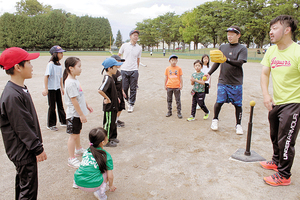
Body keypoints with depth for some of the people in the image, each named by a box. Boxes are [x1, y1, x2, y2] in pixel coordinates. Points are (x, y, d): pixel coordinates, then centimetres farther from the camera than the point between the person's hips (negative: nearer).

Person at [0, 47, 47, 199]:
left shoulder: (20, 89, 6)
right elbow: (22, 128, -23)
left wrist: (37, 145, 17)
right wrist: (38, 149, -16)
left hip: (24, 150, 10)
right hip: (23, 152, -10)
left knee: (22, 183, 23)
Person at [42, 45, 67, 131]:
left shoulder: (59, 65, 7)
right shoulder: (51, 64, -14)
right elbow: (46, 76, -17)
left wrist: (62, 87, 17)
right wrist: (46, 89, -21)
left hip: (58, 88, 7)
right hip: (51, 89, -7)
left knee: (60, 105, 15)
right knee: (52, 107, 2)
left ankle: (63, 121, 27)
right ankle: (50, 125, 15)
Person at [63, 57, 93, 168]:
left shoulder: (74, 80, 8)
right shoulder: (70, 82, -23)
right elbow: (74, 100, -24)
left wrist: (87, 105, 23)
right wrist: (81, 114, -21)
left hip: (79, 113, 10)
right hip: (74, 114, -10)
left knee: (77, 132, 25)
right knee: (73, 135, -1)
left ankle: (78, 150, 44)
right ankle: (71, 159, 10)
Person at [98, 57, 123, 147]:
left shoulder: (110, 78, 7)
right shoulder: (107, 79, -24)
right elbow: (100, 90, -37)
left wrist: (115, 98, 14)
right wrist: (107, 98, -25)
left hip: (113, 105, 10)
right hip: (109, 106, -10)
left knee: (113, 122, 21)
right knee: (108, 123, 3)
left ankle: (112, 137, 36)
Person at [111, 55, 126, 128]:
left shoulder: (118, 72, 8)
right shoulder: (113, 74, -22)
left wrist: (122, 91, 21)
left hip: (120, 93, 9)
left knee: (121, 107, 17)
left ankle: (118, 119, 33)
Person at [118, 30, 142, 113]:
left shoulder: (139, 48, 7)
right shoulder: (124, 45, 4)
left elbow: (138, 60, 12)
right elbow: (118, 55, 13)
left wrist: (136, 69, 9)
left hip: (134, 71, 0)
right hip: (124, 70, 0)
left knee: (133, 89, 2)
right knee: (124, 88, 3)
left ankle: (131, 104, 14)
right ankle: (126, 99, 30)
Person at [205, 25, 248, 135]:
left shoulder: (242, 49, -1)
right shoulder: (222, 47, 10)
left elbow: (240, 63, -17)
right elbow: (217, 62, 17)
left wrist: (227, 60, -32)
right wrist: (209, 73, 7)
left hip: (236, 82, -2)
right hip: (223, 81, 2)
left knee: (238, 104, 3)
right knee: (219, 102, -3)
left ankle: (238, 124, 21)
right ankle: (215, 120, 22)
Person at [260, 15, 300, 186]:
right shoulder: (271, 51, 4)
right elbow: (265, 74, 8)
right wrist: (266, 94, -7)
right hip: (275, 102, 7)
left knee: (285, 141, 0)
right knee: (275, 136, 22)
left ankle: (284, 176, 18)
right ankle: (277, 161, 45)